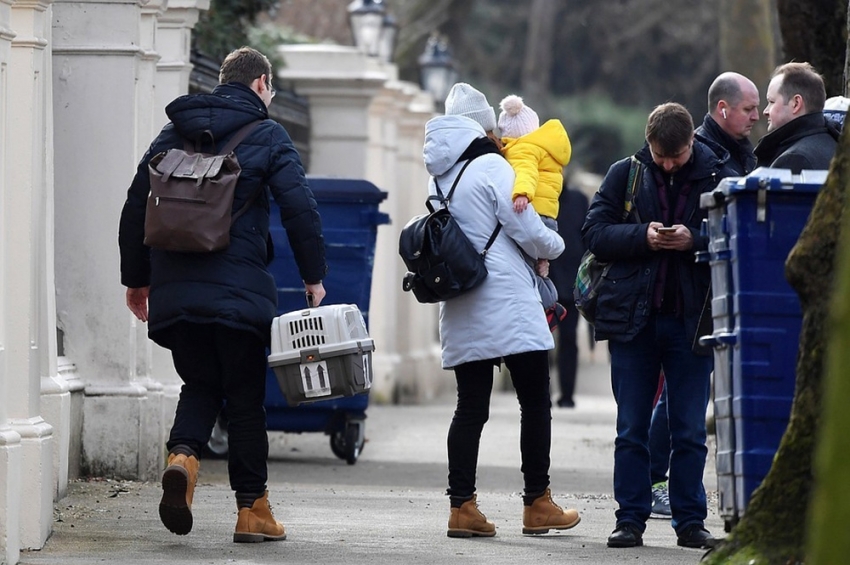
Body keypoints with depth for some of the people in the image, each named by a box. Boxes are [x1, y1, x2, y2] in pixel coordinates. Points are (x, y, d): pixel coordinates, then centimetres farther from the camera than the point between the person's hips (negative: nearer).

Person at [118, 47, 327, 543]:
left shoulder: (172, 134, 14)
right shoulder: (267, 137, 0)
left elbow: (136, 209, 16)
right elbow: (301, 209, -7)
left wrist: (136, 279, 23)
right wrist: (314, 277, 2)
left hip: (175, 291, 4)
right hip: (239, 291, -4)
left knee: (200, 384, 16)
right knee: (246, 397, 6)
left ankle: (183, 455, -14)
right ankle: (252, 510, 7)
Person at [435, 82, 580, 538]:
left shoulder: (437, 177, 13)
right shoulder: (490, 166, -9)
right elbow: (525, 227, -10)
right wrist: (554, 245, 11)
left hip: (461, 312, 7)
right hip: (508, 306, -6)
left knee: (470, 407, 6)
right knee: (535, 402, 3)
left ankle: (461, 506, -1)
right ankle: (537, 504, 5)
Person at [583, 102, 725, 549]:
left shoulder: (718, 176, -1)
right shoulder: (626, 174, 4)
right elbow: (594, 233, 2)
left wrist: (694, 241, -19)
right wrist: (642, 236, -14)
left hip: (690, 319, -1)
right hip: (633, 317, 1)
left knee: (689, 430, 4)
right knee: (631, 428, 5)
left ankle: (690, 520, 11)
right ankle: (630, 518, 11)